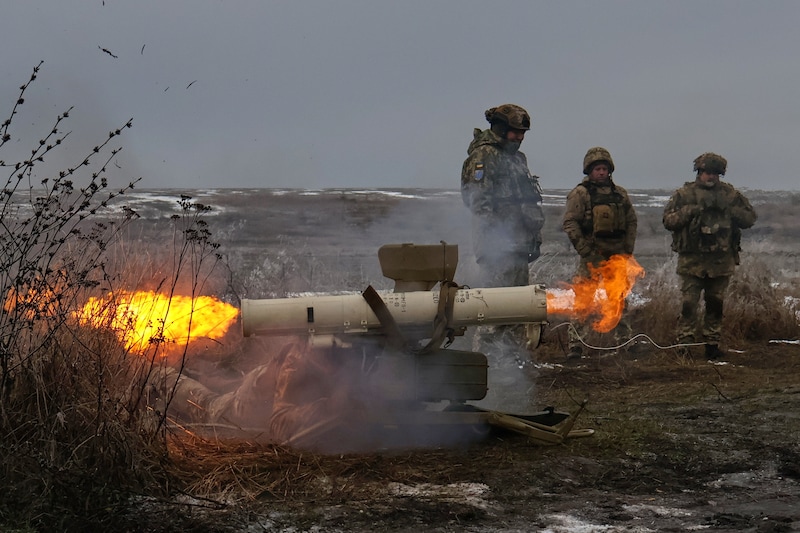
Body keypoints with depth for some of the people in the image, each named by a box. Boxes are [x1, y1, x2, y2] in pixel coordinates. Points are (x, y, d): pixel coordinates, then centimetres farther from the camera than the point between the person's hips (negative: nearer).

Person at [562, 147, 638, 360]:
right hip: (592, 256, -5)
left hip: (617, 256, 5)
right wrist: (587, 252, -14)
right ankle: (576, 344, -7)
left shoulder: (620, 194, 10)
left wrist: (627, 250, 7)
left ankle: (625, 340, 27)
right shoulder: (580, 194, -4)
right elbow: (570, 223, -9)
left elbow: (631, 222, 16)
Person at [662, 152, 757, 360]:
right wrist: (693, 209, -14)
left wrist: (727, 208, -9)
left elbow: (750, 218, 7)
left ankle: (712, 343, 19)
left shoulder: (730, 194, 9)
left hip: (721, 260, 2)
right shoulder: (684, 194, 3)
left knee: (716, 304, 10)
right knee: (688, 303, -6)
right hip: (692, 260, -2)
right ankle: (684, 344, 0)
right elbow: (668, 220, -2)